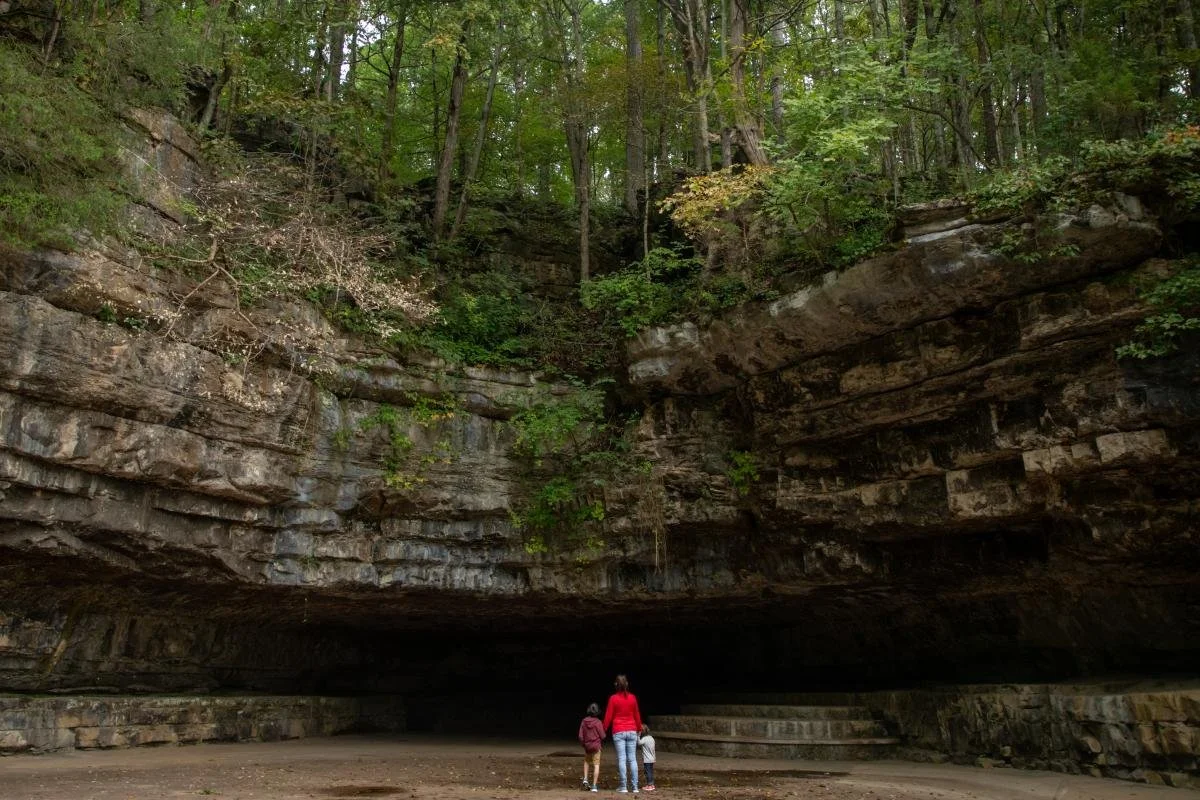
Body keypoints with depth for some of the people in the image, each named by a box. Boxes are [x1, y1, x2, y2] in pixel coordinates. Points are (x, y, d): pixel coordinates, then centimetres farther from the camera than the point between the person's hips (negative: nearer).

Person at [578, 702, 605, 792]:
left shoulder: (584, 721, -4)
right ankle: (594, 786, -2)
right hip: (596, 746, -3)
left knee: (586, 761, 27)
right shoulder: (598, 722, -13)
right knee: (596, 765, 2)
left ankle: (585, 779, 13)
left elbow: (580, 736, -2)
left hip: (587, 746, 3)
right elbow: (602, 736, -10)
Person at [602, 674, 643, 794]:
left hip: (618, 732, -2)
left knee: (622, 759, -1)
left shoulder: (613, 698, -5)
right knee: (632, 759, 5)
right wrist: (639, 728, 23)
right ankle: (635, 786, 3)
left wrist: (604, 729, 9)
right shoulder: (632, 698, 2)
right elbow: (637, 714, 10)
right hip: (631, 731, 2)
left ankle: (623, 786, -1)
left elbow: (608, 716, -2)